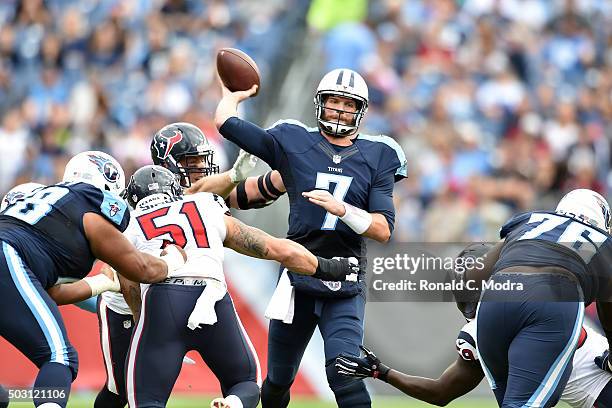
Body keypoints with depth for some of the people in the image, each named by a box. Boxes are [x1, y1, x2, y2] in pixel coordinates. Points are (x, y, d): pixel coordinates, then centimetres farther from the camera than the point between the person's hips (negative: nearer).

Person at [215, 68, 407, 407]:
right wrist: (233, 95, 26)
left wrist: (340, 208, -18)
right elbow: (226, 123, 7)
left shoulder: (376, 157, 4)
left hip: (345, 288, -1)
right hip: (296, 278, 1)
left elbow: (383, 230, -4)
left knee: (345, 376, -20)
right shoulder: (293, 143, 4)